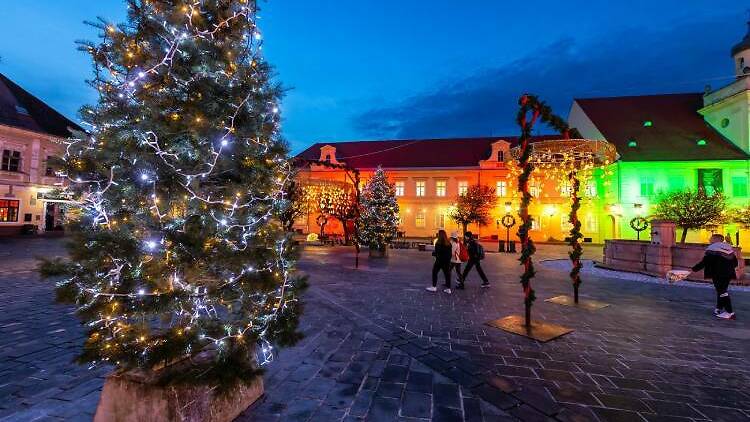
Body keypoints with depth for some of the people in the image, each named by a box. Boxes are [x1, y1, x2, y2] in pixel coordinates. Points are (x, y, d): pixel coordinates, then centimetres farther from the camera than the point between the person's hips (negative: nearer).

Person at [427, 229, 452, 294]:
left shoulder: (438, 243, -14)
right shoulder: (448, 243, 6)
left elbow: (437, 253, -16)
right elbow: (450, 253, 9)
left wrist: (433, 253, 3)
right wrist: (448, 259, 18)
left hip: (439, 260, -6)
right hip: (447, 261, 6)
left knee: (434, 272, 7)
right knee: (447, 274, 8)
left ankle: (434, 287, 10)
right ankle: (448, 288, 10)